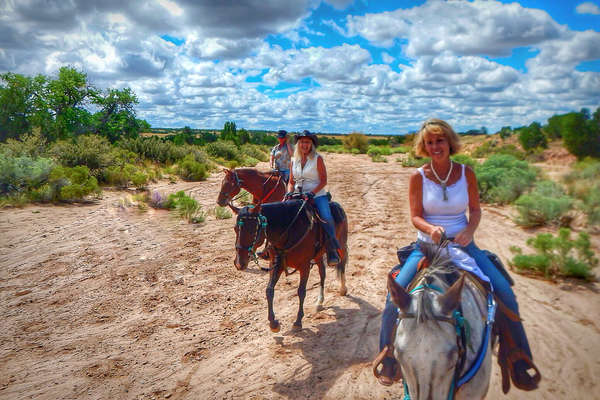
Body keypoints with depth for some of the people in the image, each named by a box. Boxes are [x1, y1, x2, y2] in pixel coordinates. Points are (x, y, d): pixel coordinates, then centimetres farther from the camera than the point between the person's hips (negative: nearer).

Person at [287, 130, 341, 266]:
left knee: (326, 218, -28)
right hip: (298, 197, 4)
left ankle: (332, 251, -16)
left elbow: (323, 181, -5)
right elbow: (291, 182, 17)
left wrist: (312, 193, -18)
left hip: (317, 195, -4)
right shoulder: (294, 160, 12)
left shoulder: (317, 159, 0)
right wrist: (289, 193, -4)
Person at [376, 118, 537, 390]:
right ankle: (388, 363, 2)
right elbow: (415, 216, -8)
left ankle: (519, 365, 11)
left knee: (506, 294, -10)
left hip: (462, 244, 2)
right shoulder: (418, 177, -7)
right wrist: (431, 229, -29)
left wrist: (470, 230, -16)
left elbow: (475, 209, 5)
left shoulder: (466, 173, -1)